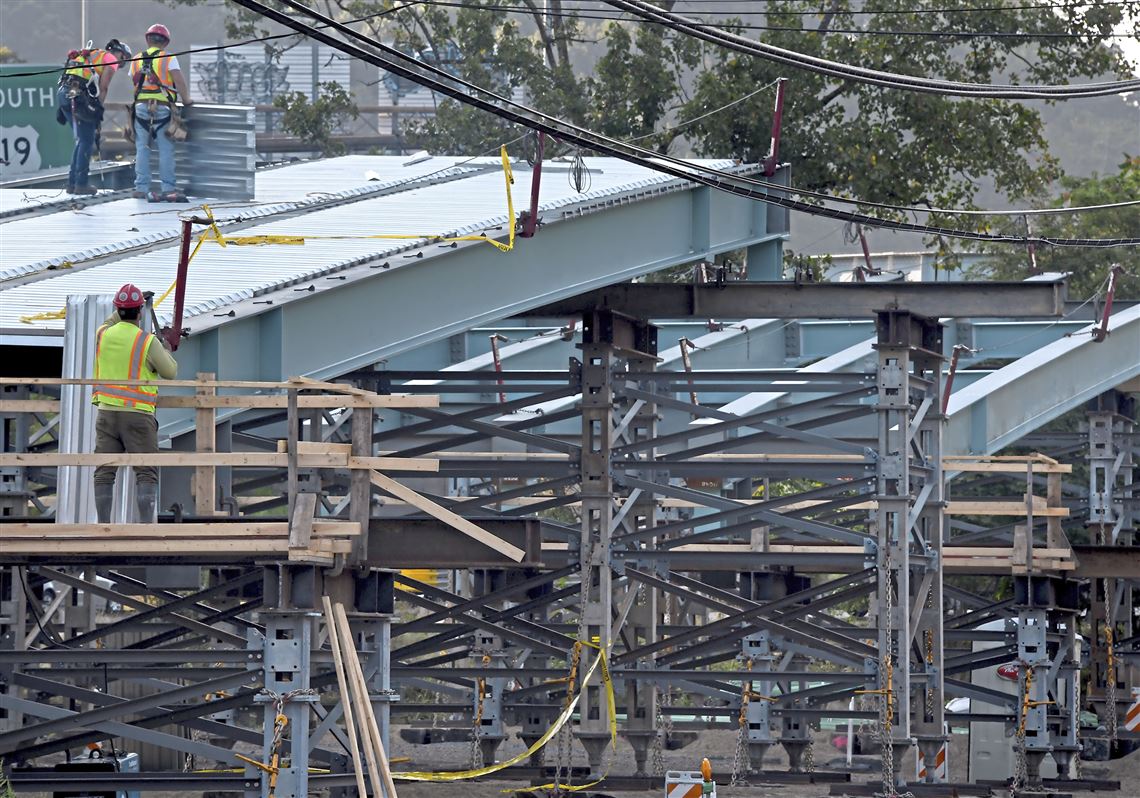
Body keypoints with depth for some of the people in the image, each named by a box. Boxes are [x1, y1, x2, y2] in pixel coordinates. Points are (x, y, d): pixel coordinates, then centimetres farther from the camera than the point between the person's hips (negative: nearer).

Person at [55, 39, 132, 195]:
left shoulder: (93, 55, 31)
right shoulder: (111, 60, 6)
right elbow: (103, 88, -2)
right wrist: (99, 111, 1)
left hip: (63, 93, 8)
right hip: (79, 96, -8)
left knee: (81, 140, 16)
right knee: (87, 142, -1)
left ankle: (72, 183, 16)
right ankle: (81, 184, -4)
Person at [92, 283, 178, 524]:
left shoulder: (103, 335, 3)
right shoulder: (148, 342, -9)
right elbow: (170, 373, 2)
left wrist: (123, 310, 44)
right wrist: (167, 351, 22)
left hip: (107, 412, 4)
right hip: (138, 414, -4)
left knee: (104, 473, 5)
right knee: (146, 474, -3)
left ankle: (103, 526, 0)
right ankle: (145, 525, -13)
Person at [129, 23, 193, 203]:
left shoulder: (137, 60, 15)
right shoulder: (168, 59, 2)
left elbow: (133, 83, 13)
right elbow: (179, 79, -8)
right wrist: (186, 99, 3)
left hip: (141, 107, 3)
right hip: (163, 107, -3)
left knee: (142, 149, 7)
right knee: (165, 149, -1)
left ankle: (141, 188, 3)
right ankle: (168, 188, -5)